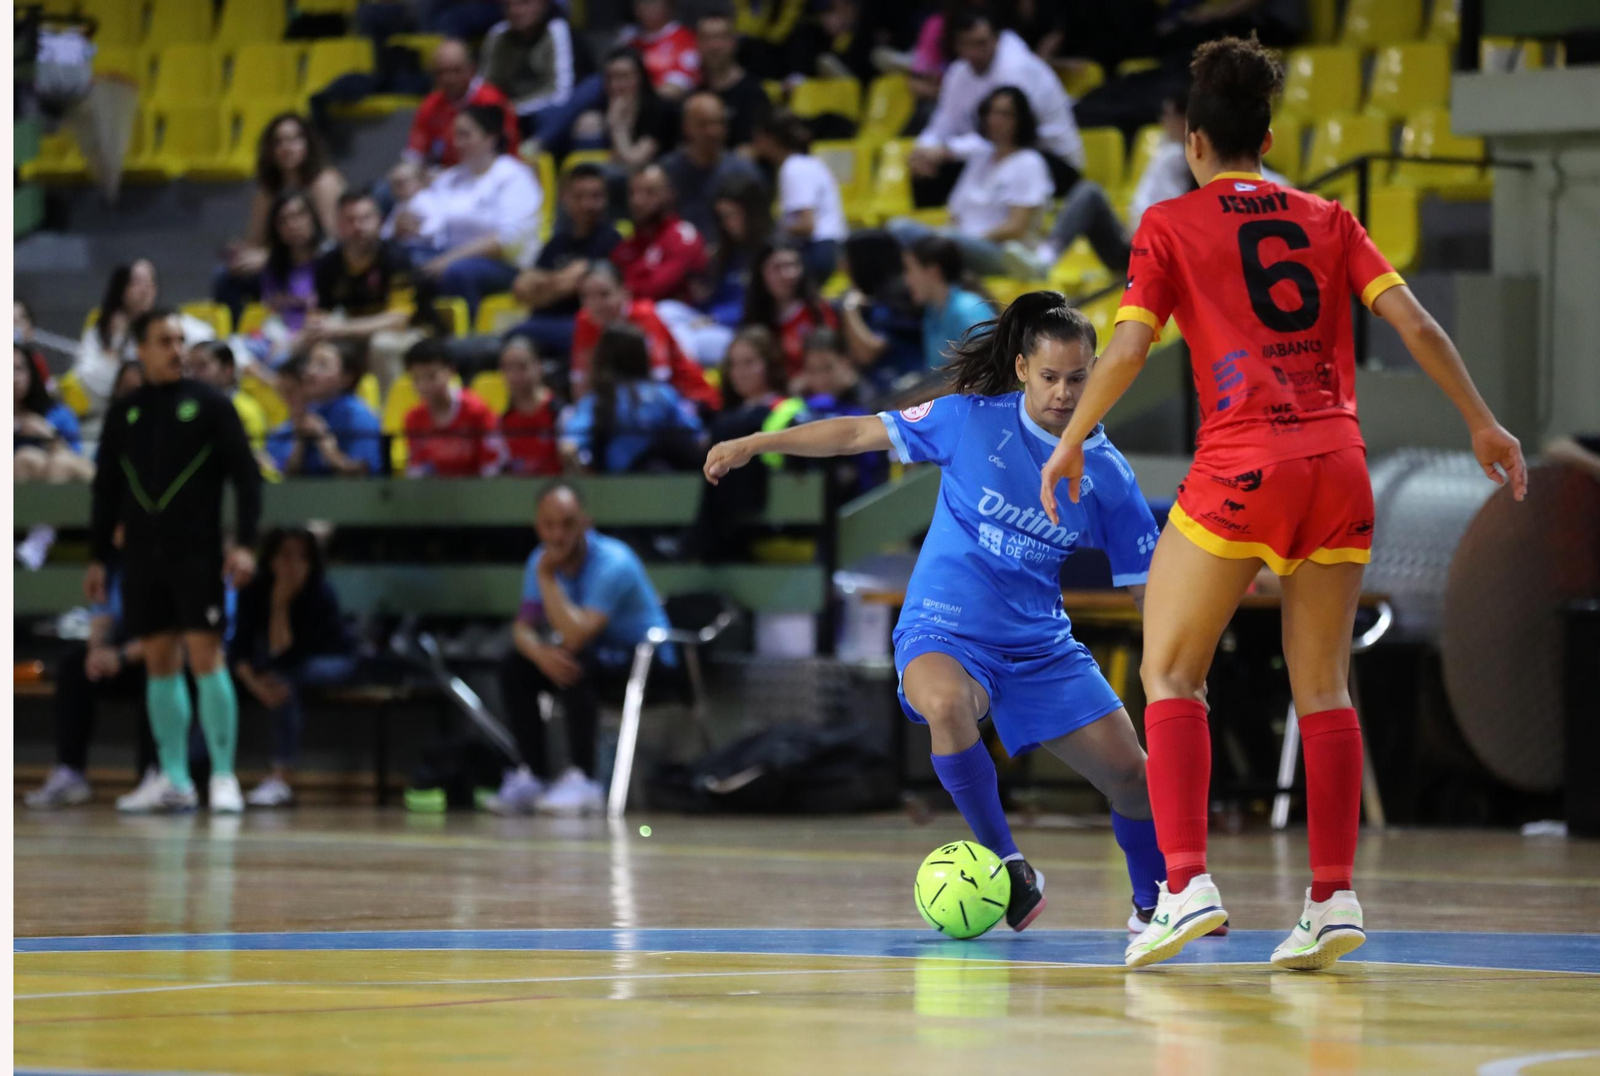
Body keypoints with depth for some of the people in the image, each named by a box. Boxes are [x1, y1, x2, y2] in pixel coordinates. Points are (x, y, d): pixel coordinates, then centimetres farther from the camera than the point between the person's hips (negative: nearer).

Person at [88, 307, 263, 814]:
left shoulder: (210, 405, 1)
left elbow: (246, 476, -2)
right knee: (159, 662, 5)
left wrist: (244, 543, -11)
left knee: (205, 656, -9)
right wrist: (98, 557, 12)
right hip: (142, 557, 4)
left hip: (197, 553, -4)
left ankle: (224, 778, -6)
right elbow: (106, 491, 15)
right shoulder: (123, 413, 11)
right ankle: (173, 780, 10)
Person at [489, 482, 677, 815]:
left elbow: (575, 636, -36)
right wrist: (540, 652, -30)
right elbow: (522, 628, -7)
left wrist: (547, 578, -31)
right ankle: (534, 776, -6)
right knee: (515, 667, -13)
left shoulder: (612, 563, -27)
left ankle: (583, 781, -30)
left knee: (578, 664, -35)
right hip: (598, 654, 7)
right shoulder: (541, 559, -4)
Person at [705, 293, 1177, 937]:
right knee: (947, 705, -38)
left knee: (1130, 774, -2)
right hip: (944, 632, -3)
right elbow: (861, 434, -1)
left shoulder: (1107, 473, -1)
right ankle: (1009, 869, -21)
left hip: (1041, 645, 3)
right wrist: (755, 444, -6)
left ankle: (1157, 906, 28)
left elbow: (1147, 583, 5)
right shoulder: (973, 419, -7)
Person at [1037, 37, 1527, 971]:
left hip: (1241, 466, -4)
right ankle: (1334, 898, 3)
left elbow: (1128, 349, -3)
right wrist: (1484, 425, 14)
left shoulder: (1172, 226, 6)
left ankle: (1188, 884, -10)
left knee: (1170, 674, 5)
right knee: (1324, 687, 11)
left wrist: (1070, 443, 9)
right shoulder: (1329, 221, 15)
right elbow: (1415, 324, 7)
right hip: (1340, 468, 4)